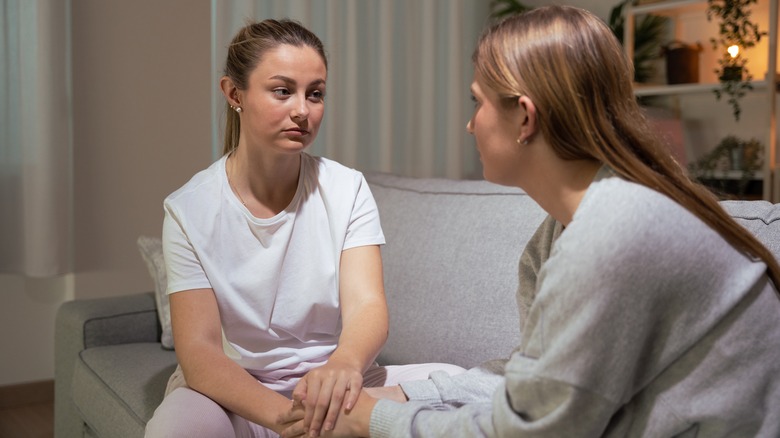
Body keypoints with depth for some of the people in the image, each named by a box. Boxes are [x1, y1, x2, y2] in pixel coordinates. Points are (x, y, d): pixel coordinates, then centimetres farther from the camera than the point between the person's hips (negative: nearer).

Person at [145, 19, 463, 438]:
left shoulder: (347, 190, -4)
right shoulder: (189, 210, -9)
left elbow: (365, 305, -16)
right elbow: (198, 350, -17)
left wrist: (345, 363, -41)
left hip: (330, 387, 2)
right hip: (235, 393, -1)